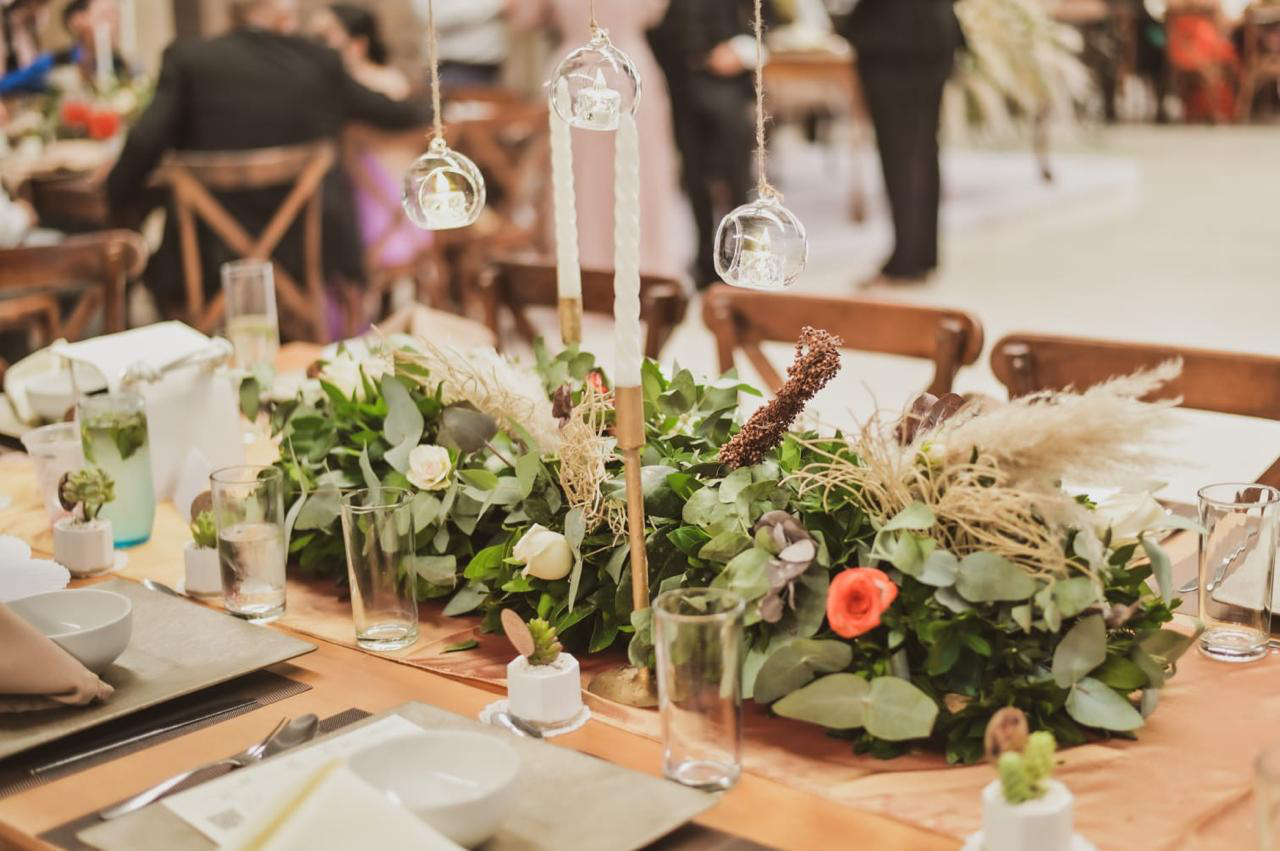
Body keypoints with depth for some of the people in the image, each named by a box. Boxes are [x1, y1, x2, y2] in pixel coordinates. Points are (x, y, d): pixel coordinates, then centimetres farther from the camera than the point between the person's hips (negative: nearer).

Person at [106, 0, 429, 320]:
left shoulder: (188, 59, -7)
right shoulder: (320, 61, -2)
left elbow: (143, 145, -12)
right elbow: (386, 112, 13)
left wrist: (115, 210, 5)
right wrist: (427, 112, 35)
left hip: (209, 258, -1)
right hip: (313, 255, 1)